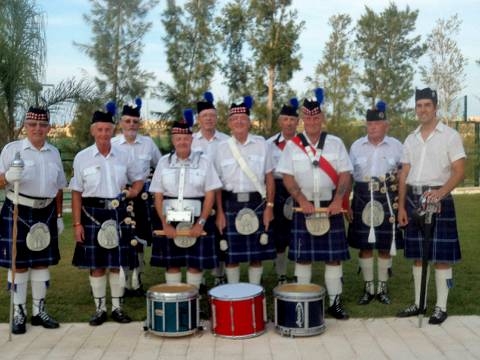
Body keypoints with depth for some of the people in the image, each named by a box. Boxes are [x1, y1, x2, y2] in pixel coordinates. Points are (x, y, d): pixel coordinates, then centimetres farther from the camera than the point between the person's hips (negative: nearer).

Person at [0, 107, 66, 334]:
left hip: (46, 213, 4)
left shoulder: (54, 153, 12)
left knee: (42, 262, 9)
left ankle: (39, 311, 20)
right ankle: (18, 313, 10)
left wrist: (59, 216, 15)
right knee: (19, 264, 0)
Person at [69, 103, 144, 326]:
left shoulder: (123, 156, 4)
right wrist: (77, 223, -6)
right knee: (96, 265, 4)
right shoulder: (82, 158, -1)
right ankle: (100, 309, 17)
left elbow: (138, 178, 19)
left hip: (118, 213, 2)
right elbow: (76, 193, -1)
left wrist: (133, 192, -3)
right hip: (92, 214, -1)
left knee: (117, 264, 6)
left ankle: (117, 307, 19)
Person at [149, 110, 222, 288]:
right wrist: (165, 224, -7)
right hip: (170, 221, 2)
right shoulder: (164, 162, 4)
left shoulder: (203, 161, -1)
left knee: (196, 263, 3)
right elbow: (158, 196, 2)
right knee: (172, 264, 7)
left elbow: (210, 195, -4)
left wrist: (201, 223, -12)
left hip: (196, 220, -1)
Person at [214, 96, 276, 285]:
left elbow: (269, 178, 3)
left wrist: (269, 206, -3)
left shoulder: (262, 145, 1)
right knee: (231, 255, 5)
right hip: (230, 204, 0)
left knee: (257, 254, 6)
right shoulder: (222, 148, 2)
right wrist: (219, 212, -2)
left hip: (256, 203, 0)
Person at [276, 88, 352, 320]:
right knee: (302, 257, 4)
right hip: (304, 207, -1)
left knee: (334, 256, 3)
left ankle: (335, 301, 13)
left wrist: (338, 200, -14)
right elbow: (287, 177, -3)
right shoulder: (292, 146, 2)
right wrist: (302, 201, -15)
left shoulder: (335, 143, 4)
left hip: (331, 207, 1)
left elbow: (345, 174, 0)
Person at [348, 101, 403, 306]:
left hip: (388, 200, -1)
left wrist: (400, 202, -3)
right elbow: (348, 175, 9)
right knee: (364, 245, 3)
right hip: (363, 199, 1)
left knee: (385, 246, 5)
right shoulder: (357, 146, 5)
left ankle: (382, 287, 18)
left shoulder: (396, 146, 2)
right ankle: (368, 288, 14)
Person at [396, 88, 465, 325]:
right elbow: (404, 175, 12)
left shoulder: (450, 136, -2)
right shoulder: (410, 140, 12)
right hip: (413, 199, 5)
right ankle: (418, 303, 20)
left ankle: (441, 307, 8)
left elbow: (459, 171, -9)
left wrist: (441, 192, -25)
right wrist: (401, 206, 5)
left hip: (438, 198, -5)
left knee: (441, 256, -1)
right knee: (418, 255, 10)